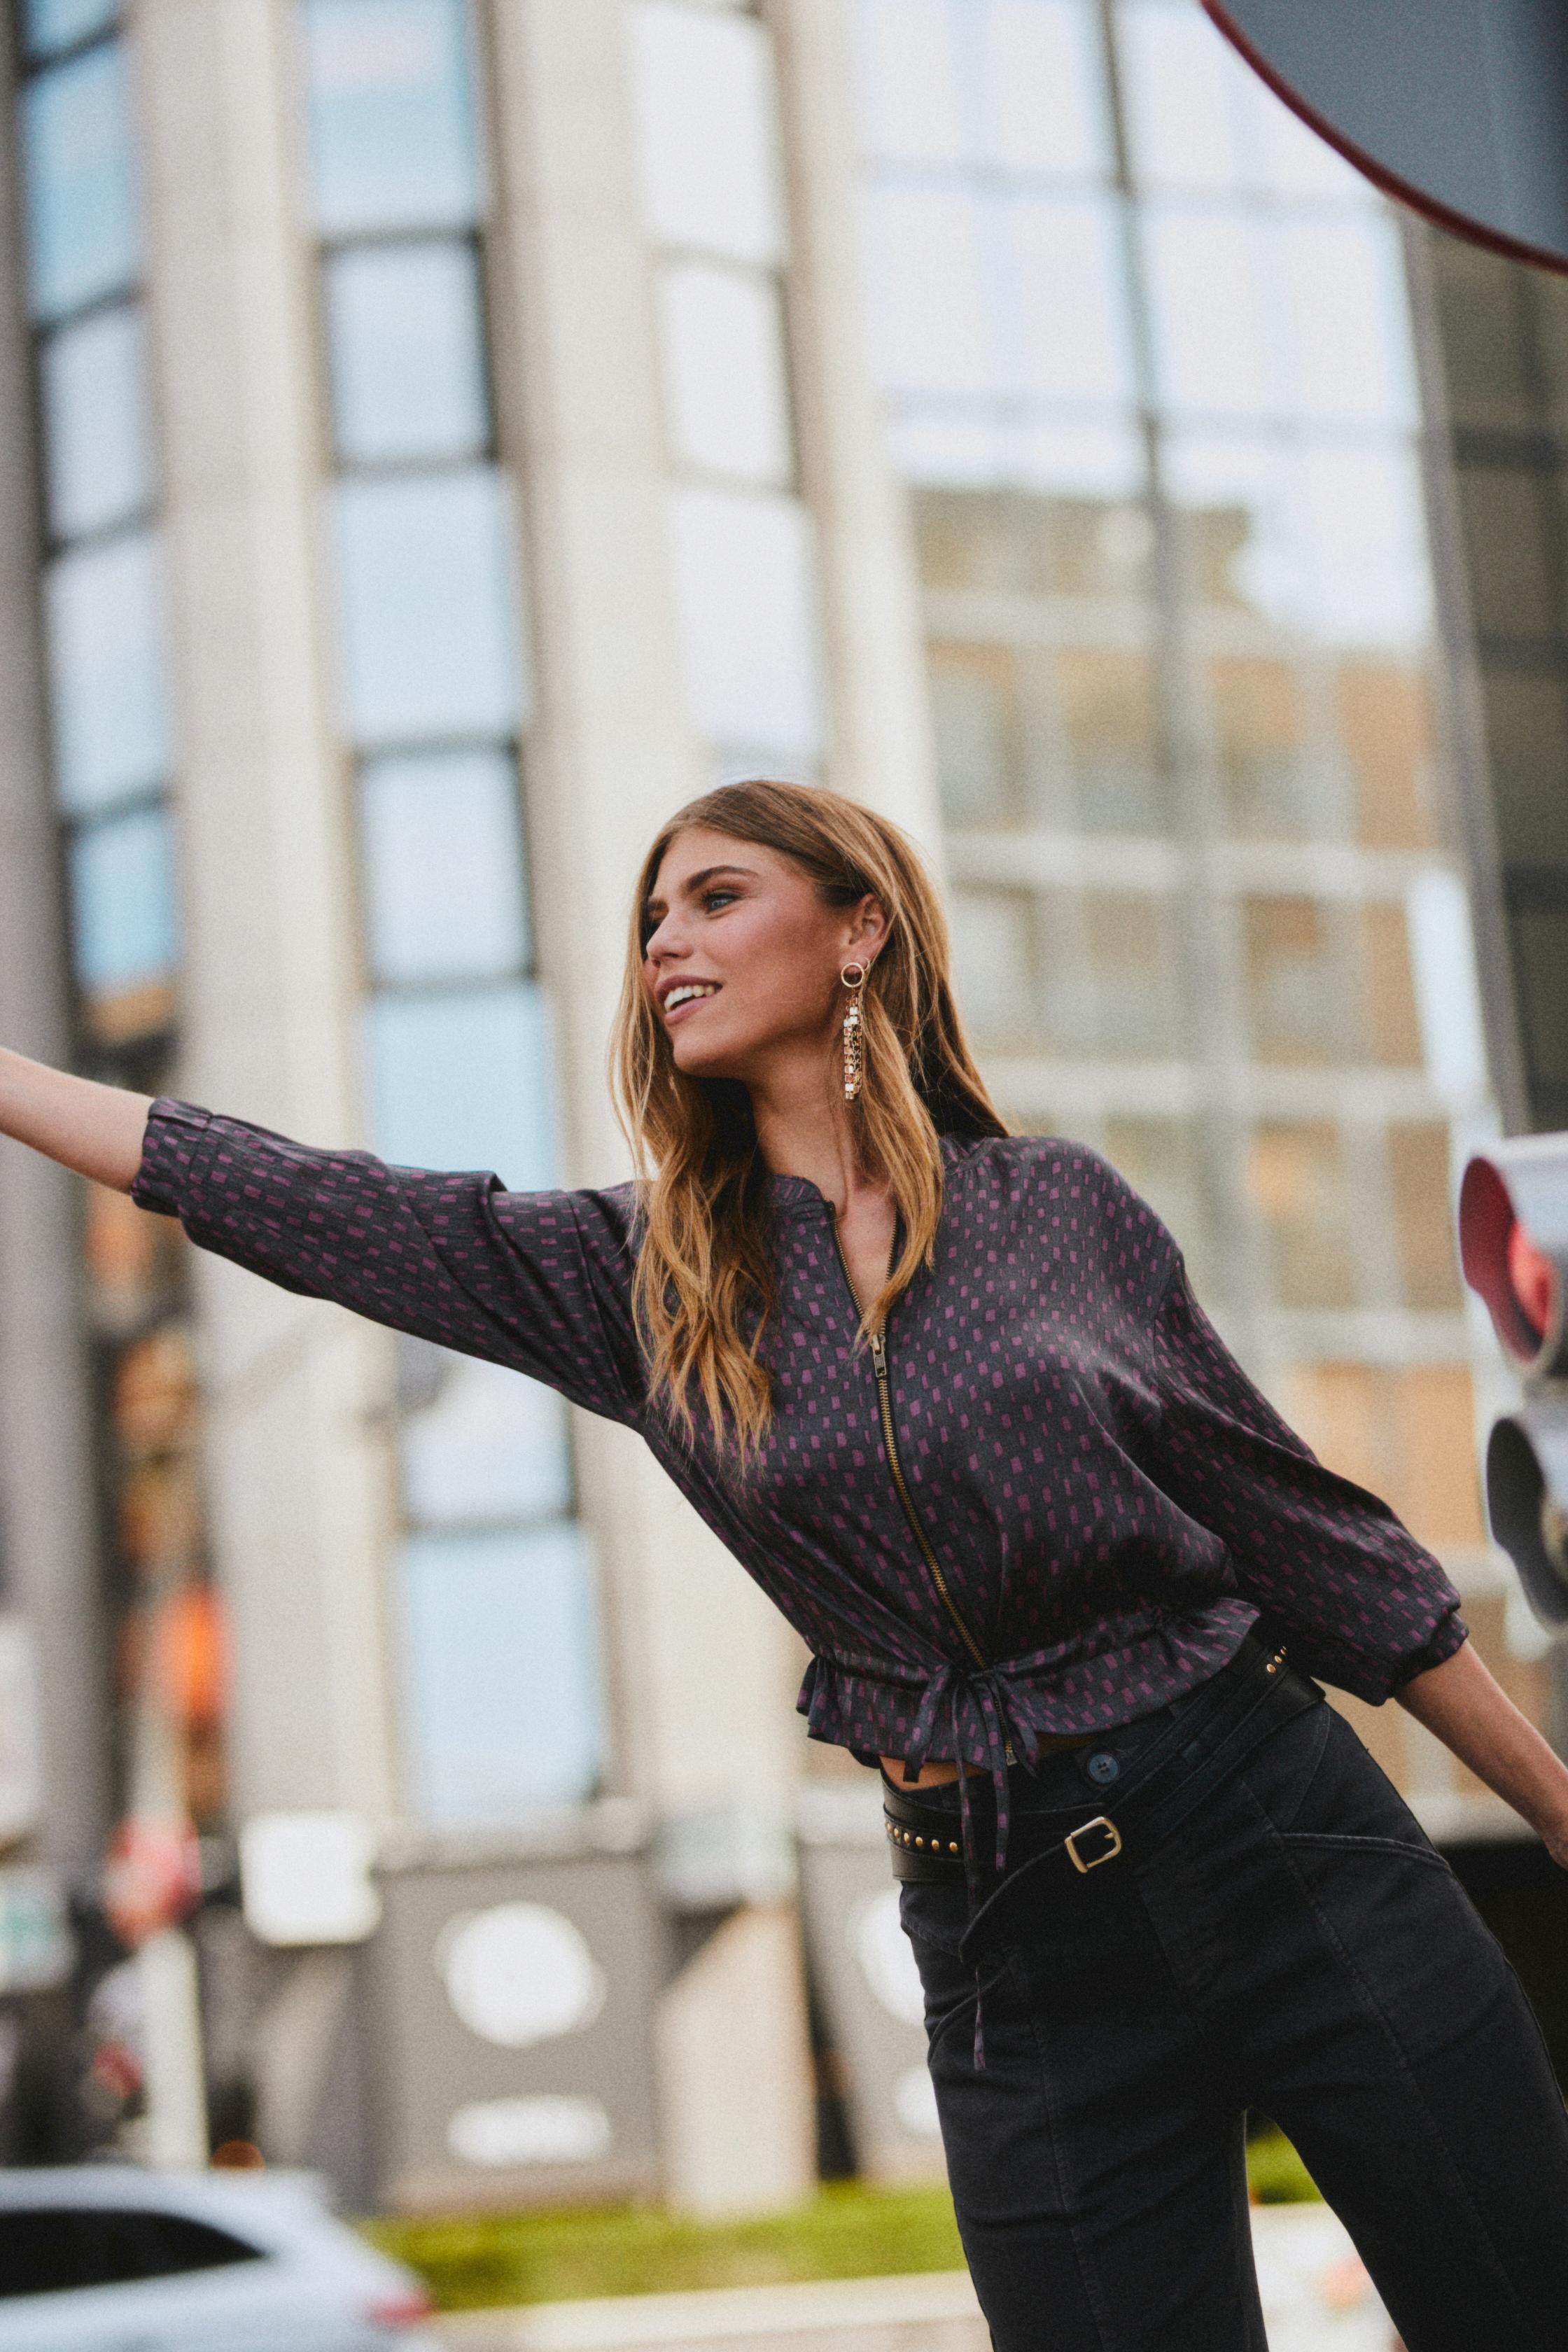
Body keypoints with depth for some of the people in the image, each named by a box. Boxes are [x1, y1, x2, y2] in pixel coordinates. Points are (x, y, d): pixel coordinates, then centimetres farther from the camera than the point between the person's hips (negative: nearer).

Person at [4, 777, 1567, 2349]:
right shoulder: (637, 1274, 7)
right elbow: (280, 1199, 6)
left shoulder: (1058, 1205, 4)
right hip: (1010, 1946, 1)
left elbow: (1304, 1531, 7)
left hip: (1270, 1843, -1)